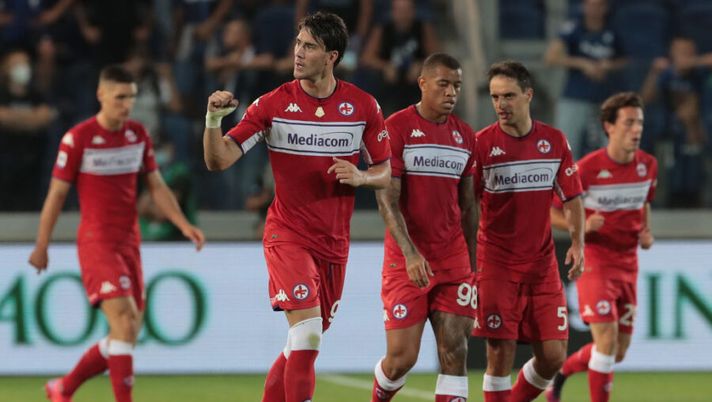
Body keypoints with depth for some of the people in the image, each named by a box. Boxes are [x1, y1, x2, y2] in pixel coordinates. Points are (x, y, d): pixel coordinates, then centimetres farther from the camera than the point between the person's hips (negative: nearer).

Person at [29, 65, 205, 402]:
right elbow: (56, 194, -1)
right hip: (96, 243, -6)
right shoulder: (77, 139, -8)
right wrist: (41, 246, 2)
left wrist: (184, 225, 0)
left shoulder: (138, 135, 8)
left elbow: (156, 187, 13)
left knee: (126, 335, 6)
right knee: (125, 321, -21)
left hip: (129, 243, 6)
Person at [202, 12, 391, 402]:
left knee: (304, 344, 10)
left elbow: (385, 171, 8)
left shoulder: (364, 106, -1)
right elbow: (218, 160, -9)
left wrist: (360, 176, -14)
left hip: (334, 242, 4)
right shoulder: (273, 104, -6)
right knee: (307, 331, -21)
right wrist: (213, 119, -28)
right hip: (287, 234, -4)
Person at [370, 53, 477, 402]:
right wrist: (410, 252, -24)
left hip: (453, 260, 5)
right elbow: (387, 200, -13)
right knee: (402, 357, -4)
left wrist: (472, 265, 15)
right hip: (406, 260, -4)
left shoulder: (465, 136, 10)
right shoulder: (396, 128, -7)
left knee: (454, 351, -6)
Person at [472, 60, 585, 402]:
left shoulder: (554, 141, 4)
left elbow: (572, 197, 11)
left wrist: (578, 243, -2)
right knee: (501, 351, -9)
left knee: (553, 355, -1)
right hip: (496, 263, -3)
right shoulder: (482, 143, -6)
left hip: (542, 263, 3)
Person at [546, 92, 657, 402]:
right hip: (594, 262, -6)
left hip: (627, 265, 6)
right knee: (607, 339, -18)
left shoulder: (648, 165, 1)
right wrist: (583, 225, -25)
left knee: (618, 353, 9)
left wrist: (646, 233, 2)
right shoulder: (587, 168, -15)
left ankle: (562, 371, 37)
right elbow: (550, 211, -7)